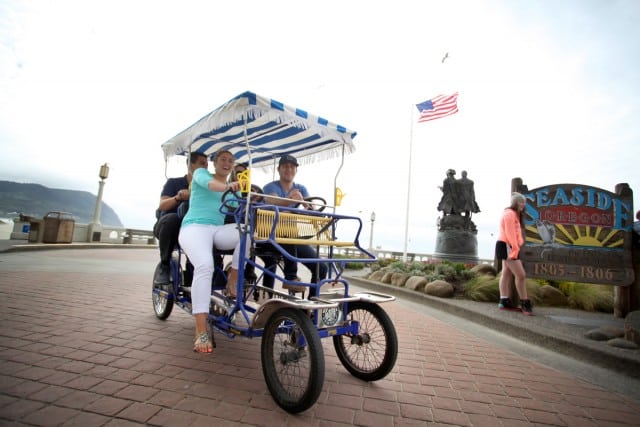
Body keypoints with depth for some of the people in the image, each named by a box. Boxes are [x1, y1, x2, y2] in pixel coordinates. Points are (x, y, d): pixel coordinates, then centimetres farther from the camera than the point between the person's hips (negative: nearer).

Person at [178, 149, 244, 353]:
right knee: (205, 266, -34)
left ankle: (231, 282, -14)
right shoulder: (201, 173, 10)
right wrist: (226, 186, -39)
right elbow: (208, 183, -16)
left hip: (219, 230, 4)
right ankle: (201, 333, -33)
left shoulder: (234, 189, 24)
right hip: (195, 227, -4)